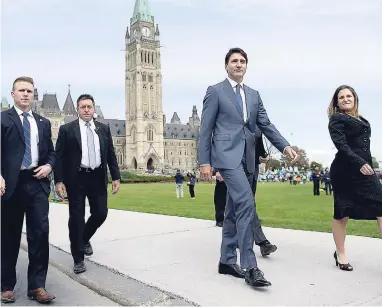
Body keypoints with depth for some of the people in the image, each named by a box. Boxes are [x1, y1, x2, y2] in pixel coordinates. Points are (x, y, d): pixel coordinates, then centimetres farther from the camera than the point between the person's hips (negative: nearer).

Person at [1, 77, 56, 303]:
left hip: (37, 183, 3)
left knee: (40, 233, -4)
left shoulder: (43, 123, 15)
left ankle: (37, 286, 6)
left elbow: (51, 152, 19)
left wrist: (48, 166, -1)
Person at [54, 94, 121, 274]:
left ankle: (85, 239, 34)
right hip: (75, 178, -3)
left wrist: (116, 177, 4)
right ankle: (78, 259, 14)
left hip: (97, 177, 3)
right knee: (76, 217, 2)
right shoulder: (67, 129, -1)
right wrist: (59, 181, -11)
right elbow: (59, 156, -4)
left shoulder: (104, 129, 8)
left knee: (100, 213, 2)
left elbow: (111, 155, 9)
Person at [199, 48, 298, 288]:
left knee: (235, 210, 10)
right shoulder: (215, 91, 2)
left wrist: (285, 146, -4)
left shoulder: (253, 95, 18)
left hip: (247, 158, 6)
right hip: (227, 155, -6)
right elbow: (206, 129, -1)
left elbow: (266, 125, 11)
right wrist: (204, 162, -7)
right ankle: (249, 265, -13)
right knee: (246, 204, -19)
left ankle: (227, 260, 21)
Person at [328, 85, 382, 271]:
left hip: (364, 171, 7)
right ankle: (340, 254, 14)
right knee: (342, 213, 1)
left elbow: (363, 146, 21)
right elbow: (341, 145, -14)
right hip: (345, 171, -7)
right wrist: (359, 163, -24)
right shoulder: (336, 120, -1)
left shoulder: (361, 120, 19)